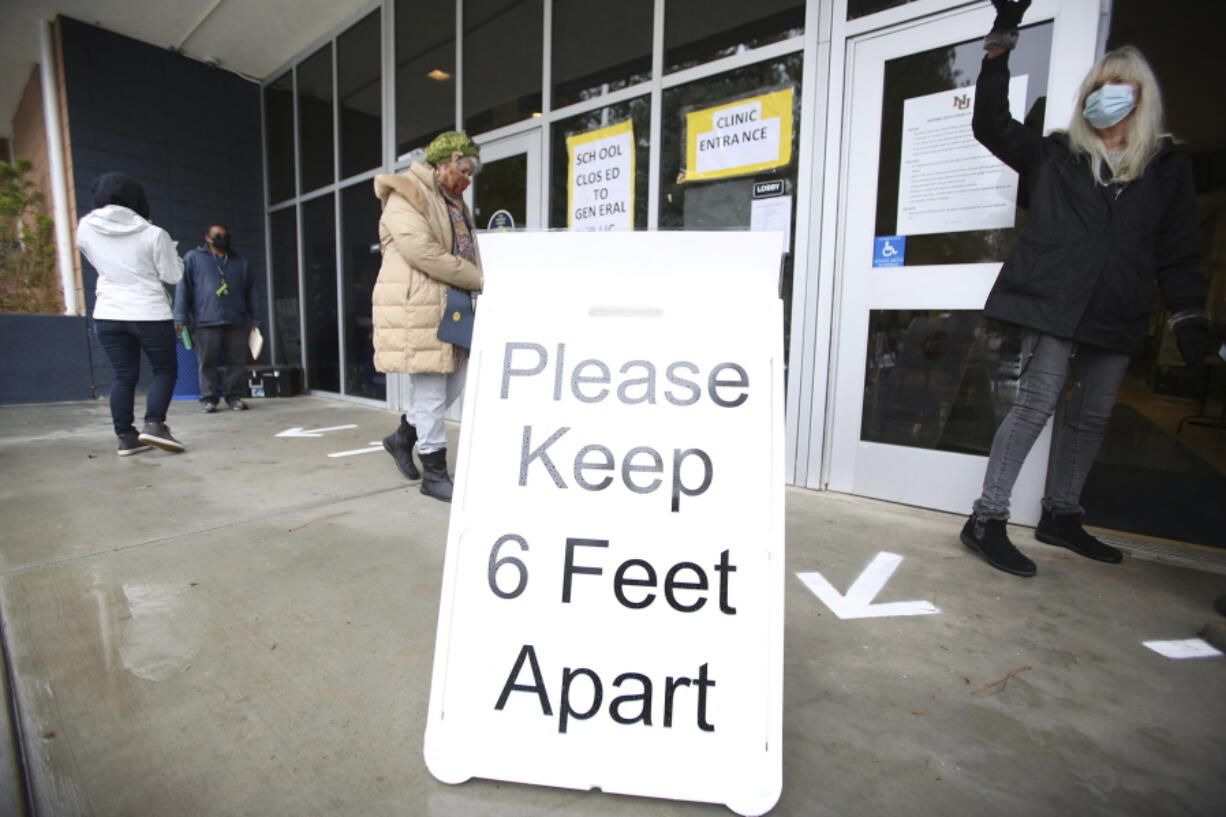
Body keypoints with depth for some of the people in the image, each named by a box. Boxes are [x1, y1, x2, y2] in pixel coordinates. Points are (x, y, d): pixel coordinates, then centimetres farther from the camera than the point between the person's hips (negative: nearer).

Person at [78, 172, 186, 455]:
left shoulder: (86, 228, 3)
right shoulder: (153, 234, -10)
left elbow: (99, 264, 18)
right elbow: (173, 276, -5)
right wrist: (170, 253, 11)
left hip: (108, 315, 4)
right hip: (150, 314, -4)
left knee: (123, 376, 8)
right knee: (165, 370, 8)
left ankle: (125, 437, 9)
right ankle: (154, 424, -9)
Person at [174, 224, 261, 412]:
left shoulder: (241, 262, 19)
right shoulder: (193, 258, 10)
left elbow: (251, 293, 16)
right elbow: (183, 289, 3)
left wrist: (254, 319, 9)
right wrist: (181, 318, -4)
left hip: (237, 322, 2)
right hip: (206, 322, -2)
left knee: (237, 362, 1)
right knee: (208, 363, 0)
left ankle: (234, 395, 10)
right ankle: (208, 398, 6)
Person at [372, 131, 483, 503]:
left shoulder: (452, 203, 21)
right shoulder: (405, 197, -8)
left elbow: (465, 251, 20)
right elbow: (423, 252, -20)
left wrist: (475, 283, 0)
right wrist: (478, 278, -15)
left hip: (450, 306, 9)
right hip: (417, 308, -9)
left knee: (453, 383, 12)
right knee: (431, 393, -4)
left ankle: (403, 437, 31)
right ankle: (435, 474, 8)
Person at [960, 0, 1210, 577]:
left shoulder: (1169, 166, 15)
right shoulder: (1054, 155, 12)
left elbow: (1178, 253, 13)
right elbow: (990, 124, 2)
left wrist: (1189, 316, 4)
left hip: (1118, 316, 4)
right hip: (1053, 303, -4)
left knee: (1091, 416, 8)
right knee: (1037, 403, -12)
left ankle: (1060, 516, 22)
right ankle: (986, 521, -9)